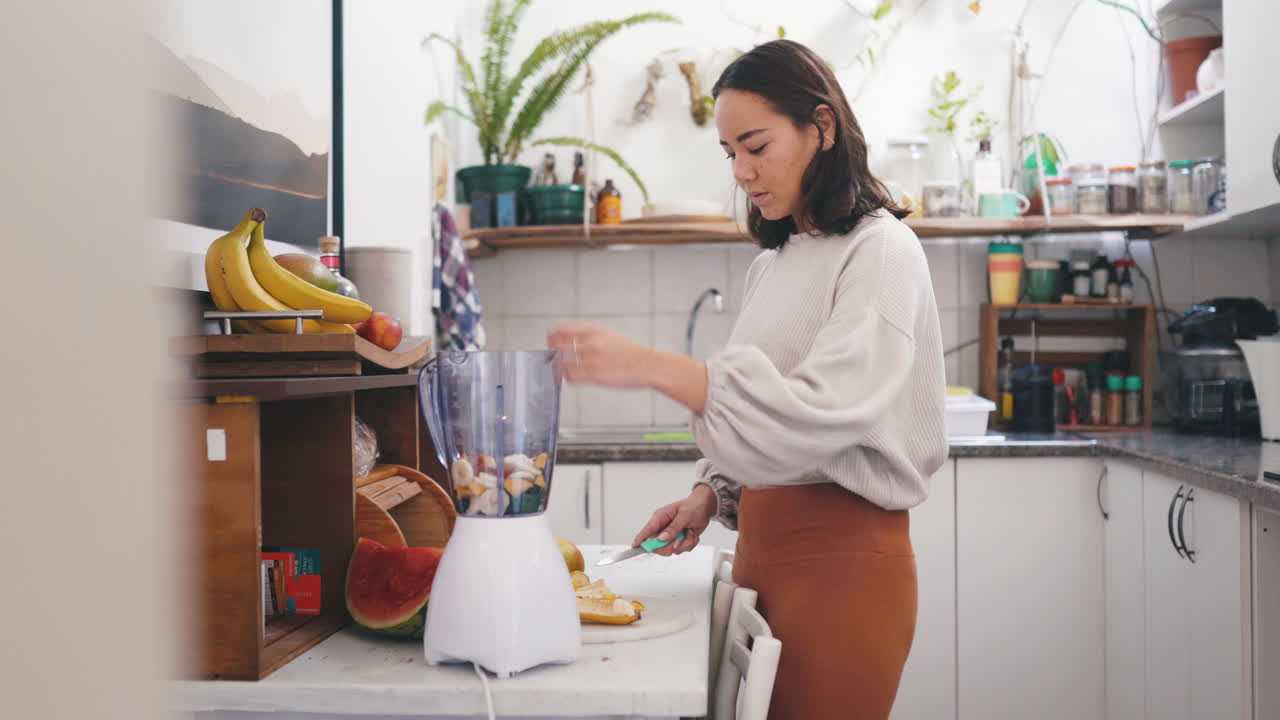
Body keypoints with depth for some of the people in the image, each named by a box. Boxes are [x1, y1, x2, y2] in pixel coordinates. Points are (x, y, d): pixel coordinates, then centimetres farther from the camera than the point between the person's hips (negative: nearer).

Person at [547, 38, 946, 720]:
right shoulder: (771, 265, 15)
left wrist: (648, 365, -31)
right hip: (761, 546, 7)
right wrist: (711, 495, 3)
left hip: (842, 558, -7)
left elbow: (823, 410, -26)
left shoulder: (879, 249, -10)